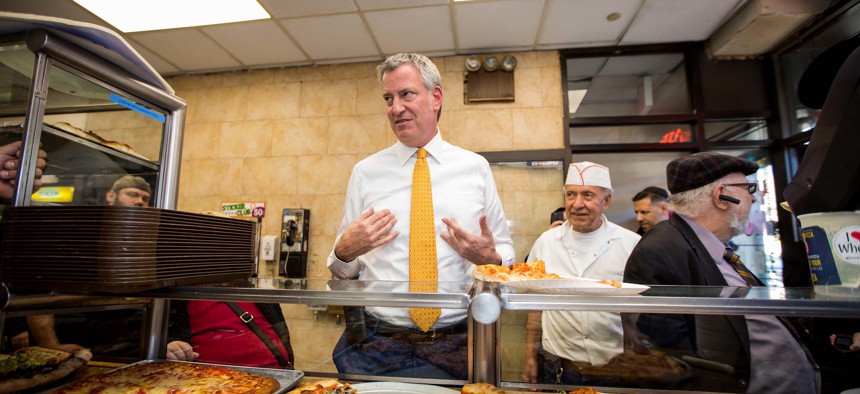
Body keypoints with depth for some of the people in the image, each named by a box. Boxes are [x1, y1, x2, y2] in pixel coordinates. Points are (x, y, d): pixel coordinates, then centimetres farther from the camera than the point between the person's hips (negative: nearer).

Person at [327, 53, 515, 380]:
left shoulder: (476, 167, 1)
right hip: (379, 345, 0)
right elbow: (343, 270, 5)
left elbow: (505, 252, 6)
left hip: (457, 345, 1)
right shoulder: (365, 172, 1)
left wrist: (490, 257, -15)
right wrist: (344, 251, -16)